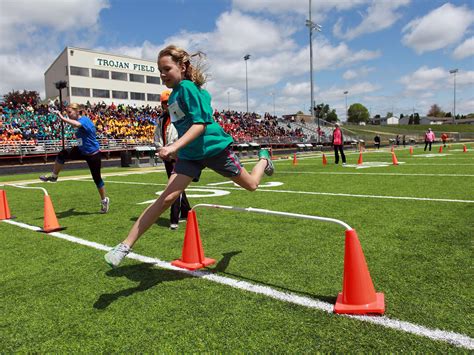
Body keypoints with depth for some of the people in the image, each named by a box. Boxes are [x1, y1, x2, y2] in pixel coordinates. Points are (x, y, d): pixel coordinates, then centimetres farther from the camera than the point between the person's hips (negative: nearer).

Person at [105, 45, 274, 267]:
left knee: (252, 185, 14)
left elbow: (200, 124, -25)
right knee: (166, 198, -10)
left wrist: (175, 147, -36)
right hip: (189, 153, 6)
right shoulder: (174, 94, 7)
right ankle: (125, 246, -11)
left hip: (213, 147, -5)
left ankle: (263, 158, 48)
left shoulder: (188, 87, -17)